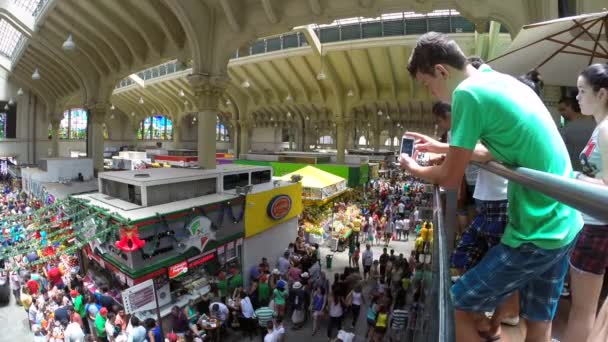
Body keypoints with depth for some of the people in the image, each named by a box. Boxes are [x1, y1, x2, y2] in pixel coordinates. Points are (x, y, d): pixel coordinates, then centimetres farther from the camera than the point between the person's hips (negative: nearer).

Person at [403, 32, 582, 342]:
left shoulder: (468, 92, -20)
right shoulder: (504, 81, 8)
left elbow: (450, 178, -15)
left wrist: (413, 168, 3)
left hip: (537, 234, -9)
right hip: (564, 225, 9)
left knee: (460, 304, 6)